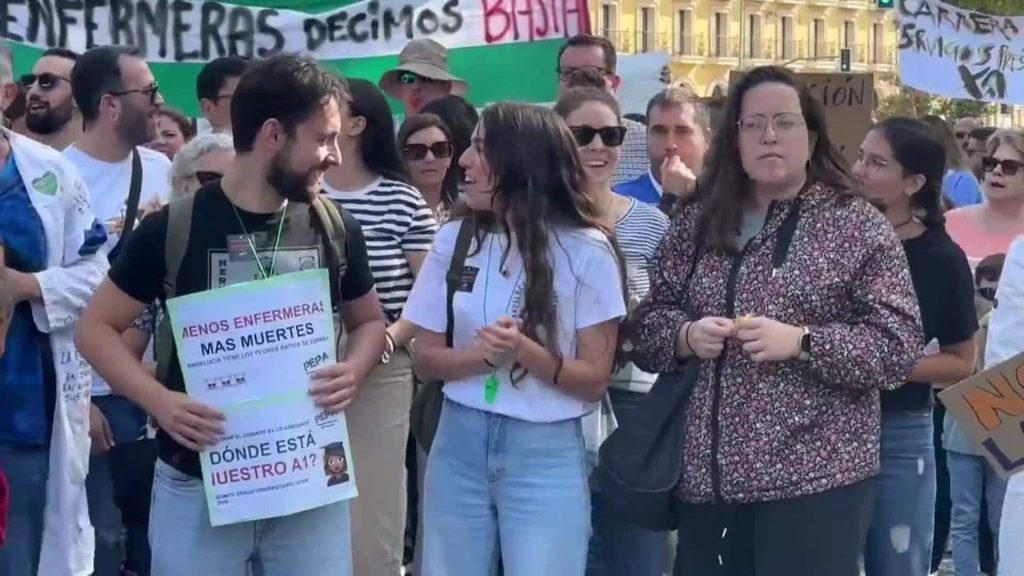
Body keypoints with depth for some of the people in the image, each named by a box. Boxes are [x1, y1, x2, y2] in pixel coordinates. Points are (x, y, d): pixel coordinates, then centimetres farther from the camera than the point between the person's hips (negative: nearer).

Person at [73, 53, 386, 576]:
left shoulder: (335, 229, 0)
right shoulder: (175, 226, -8)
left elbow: (368, 320, 15)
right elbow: (96, 327, -2)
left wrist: (353, 369, -8)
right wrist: (159, 399, -18)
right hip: (198, 484, -2)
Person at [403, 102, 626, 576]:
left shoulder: (585, 251, -8)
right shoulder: (454, 239, 2)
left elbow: (594, 380, -7)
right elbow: (426, 359, 4)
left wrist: (527, 352, -24)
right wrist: (481, 356, -16)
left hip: (546, 453, -3)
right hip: (459, 444, 3)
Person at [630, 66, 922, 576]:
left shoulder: (857, 226, -1)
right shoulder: (697, 223, 11)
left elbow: (899, 345, -6)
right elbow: (647, 323, 12)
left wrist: (801, 342, -19)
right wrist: (685, 335, -9)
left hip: (814, 477, -4)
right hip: (706, 476, 4)